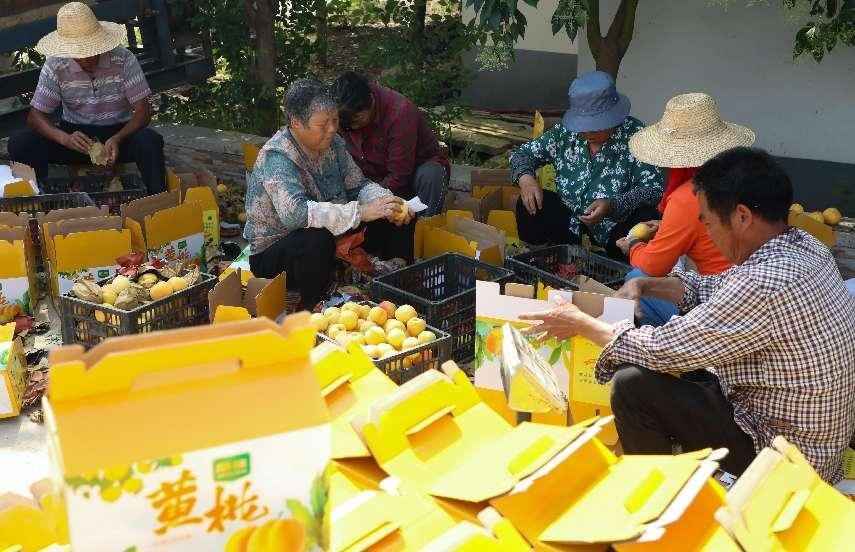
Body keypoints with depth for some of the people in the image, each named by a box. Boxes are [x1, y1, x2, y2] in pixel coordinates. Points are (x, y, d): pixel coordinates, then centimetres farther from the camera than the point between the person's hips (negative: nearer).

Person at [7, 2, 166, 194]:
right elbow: (35, 115, -9)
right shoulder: (55, 66, -10)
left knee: (150, 141, -36)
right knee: (19, 143, -23)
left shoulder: (124, 59, -14)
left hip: (119, 133, -2)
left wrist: (117, 139, -35)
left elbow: (143, 111, -15)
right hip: (75, 134, 2)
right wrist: (65, 139, -31)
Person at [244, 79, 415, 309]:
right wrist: (361, 211, -41)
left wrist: (385, 202, -19)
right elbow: (294, 213, -41)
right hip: (273, 254, -7)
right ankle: (313, 310, -17)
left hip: (332, 236, 7)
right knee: (317, 239, -40)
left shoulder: (332, 143, -2)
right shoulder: (276, 157, -26)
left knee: (397, 221, -2)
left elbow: (358, 185, 4)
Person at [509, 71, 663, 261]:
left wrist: (612, 206, -33)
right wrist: (525, 178, -16)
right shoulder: (565, 131, -2)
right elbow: (524, 153, 8)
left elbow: (654, 188, -18)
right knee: (529, 204, -16)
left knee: (648, 219, -32)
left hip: (617, 227, -3)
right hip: (571, 221, 3)